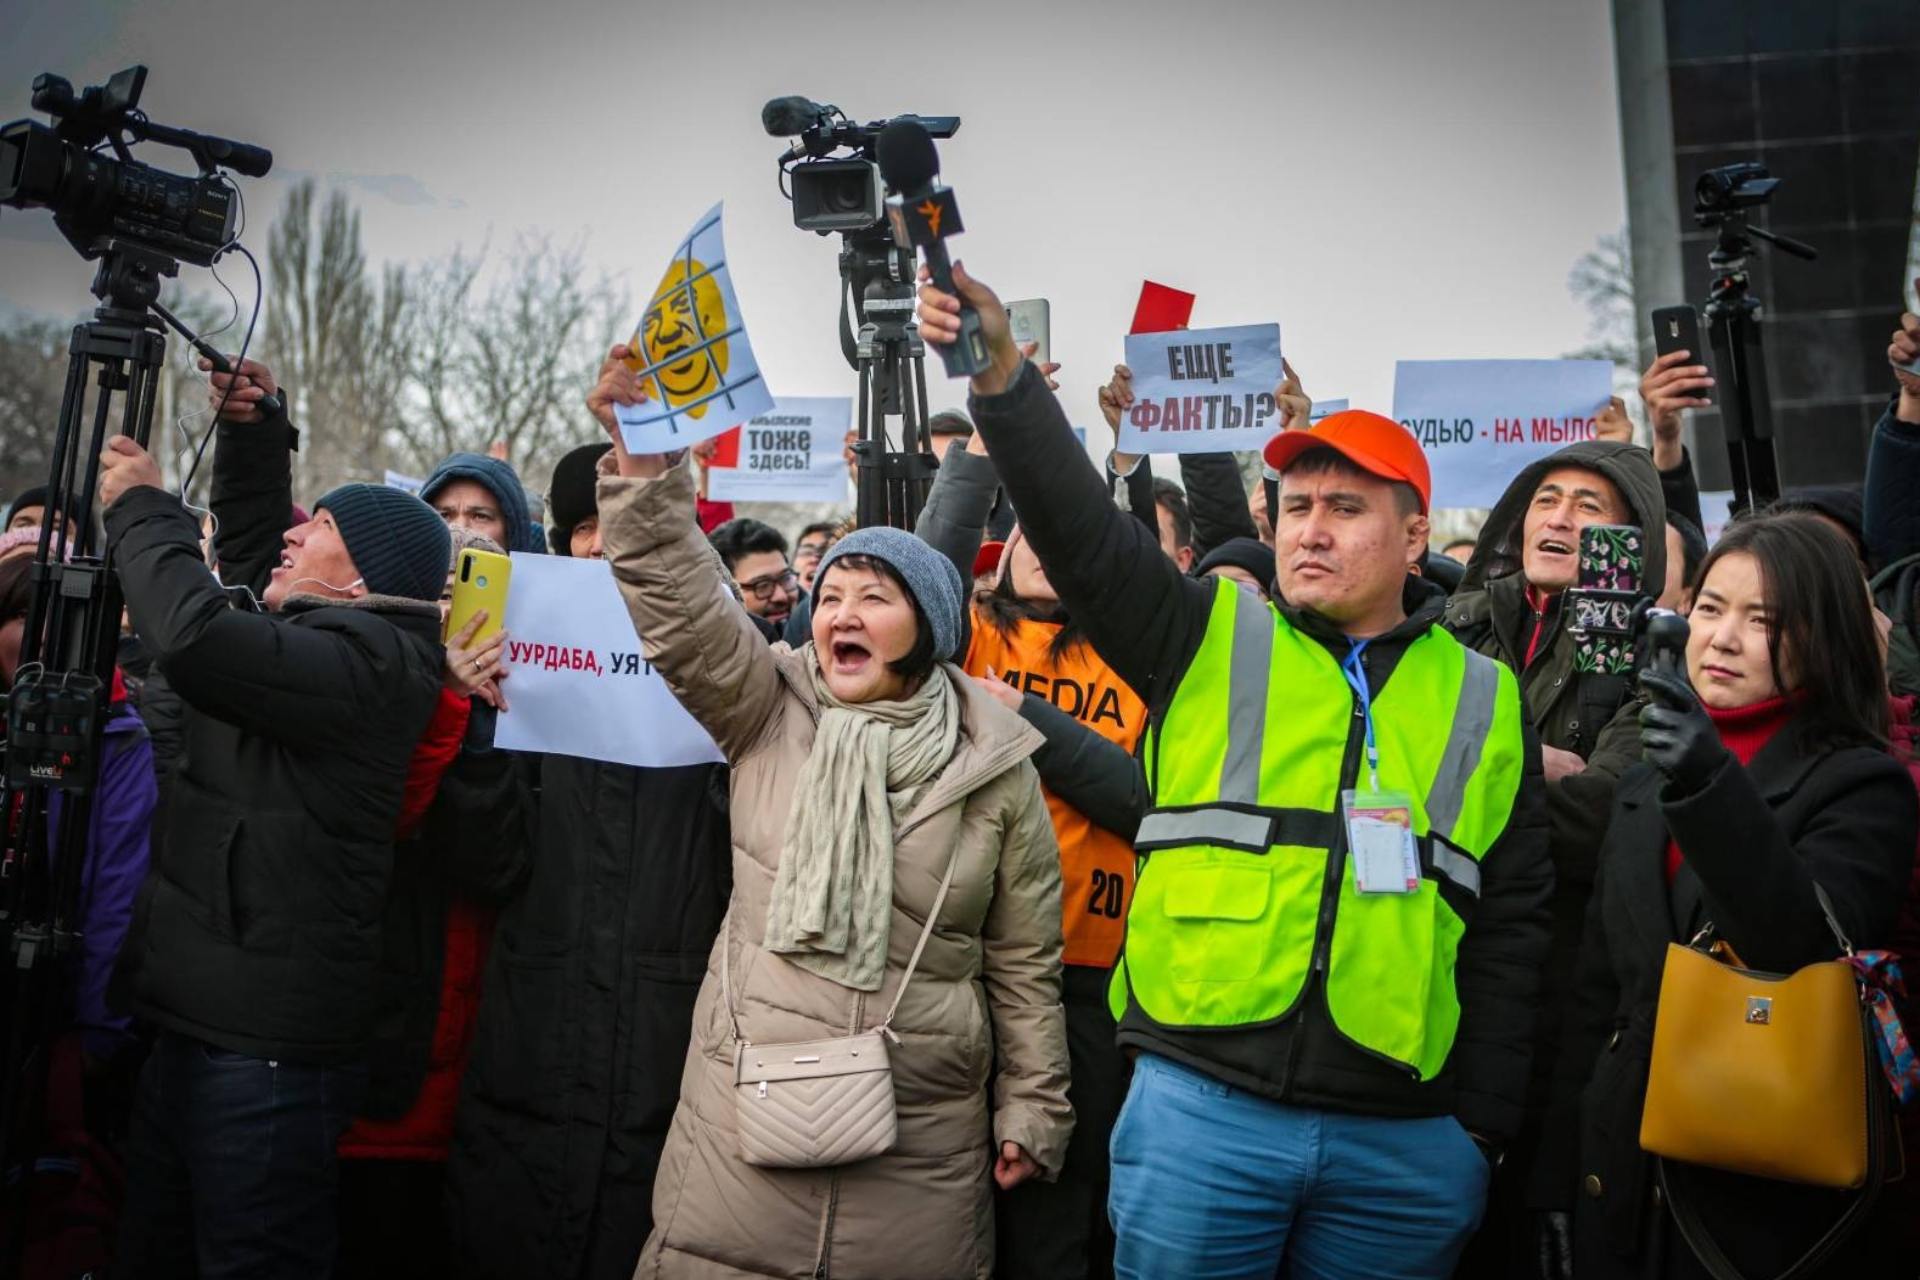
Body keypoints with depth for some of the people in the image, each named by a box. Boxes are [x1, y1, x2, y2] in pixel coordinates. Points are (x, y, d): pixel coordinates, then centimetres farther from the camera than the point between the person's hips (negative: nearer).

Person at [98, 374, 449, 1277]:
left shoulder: (369, 661, -16)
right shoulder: (317, 637, 13)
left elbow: (199, 637, -30)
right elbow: (247, 545, 32)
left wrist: (142, 511, -13)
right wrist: (253, 435, 19)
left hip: (266, 1049, -10)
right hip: (201, 1025, 10)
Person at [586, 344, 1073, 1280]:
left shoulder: (995, 768, 0)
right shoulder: (767, 717, 2)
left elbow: (1024, 962, 5)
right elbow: (679, 607, -11)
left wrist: (1033, 1111, 7)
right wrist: (644, 462, -22)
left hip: (920, 1150, 0)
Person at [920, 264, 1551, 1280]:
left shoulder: (1484, 701, 10)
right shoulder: (1207, 641, 5)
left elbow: (1509, 931, 11)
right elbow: (1080, 526, -9)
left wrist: (1484, 1128, 7)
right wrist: (999, 372, -23)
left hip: (1405, 1144, 2)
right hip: (1200, 1109, -1)